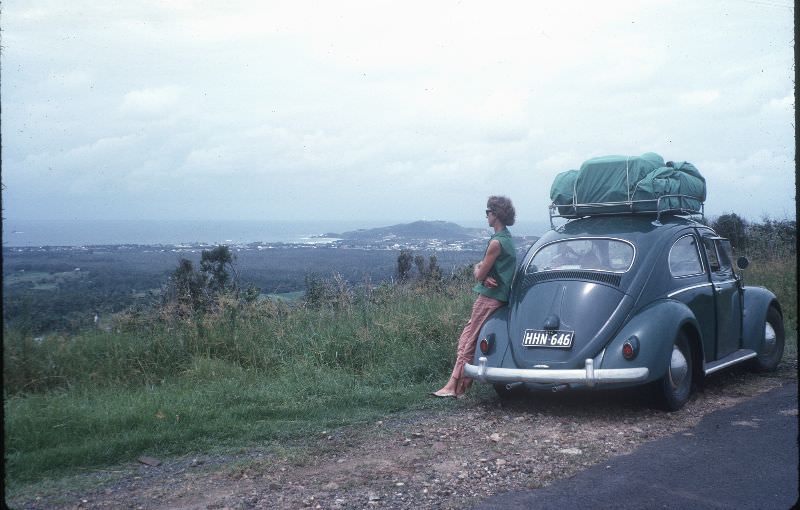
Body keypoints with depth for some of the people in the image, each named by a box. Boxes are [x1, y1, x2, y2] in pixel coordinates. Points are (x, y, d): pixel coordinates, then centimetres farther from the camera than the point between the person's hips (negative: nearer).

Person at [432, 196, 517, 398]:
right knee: (466, 338, 10)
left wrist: (481, 273, 7)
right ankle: (455, 385, 10)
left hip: (489, 297, -9)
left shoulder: (496, 242, -17)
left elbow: (480, 274, -15)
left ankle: (454, 387, -4)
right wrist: (484, 275, -7)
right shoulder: (507, 238, 15)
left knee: (468, 342, -6)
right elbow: (477, 269, 14)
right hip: (500, 296, 9)